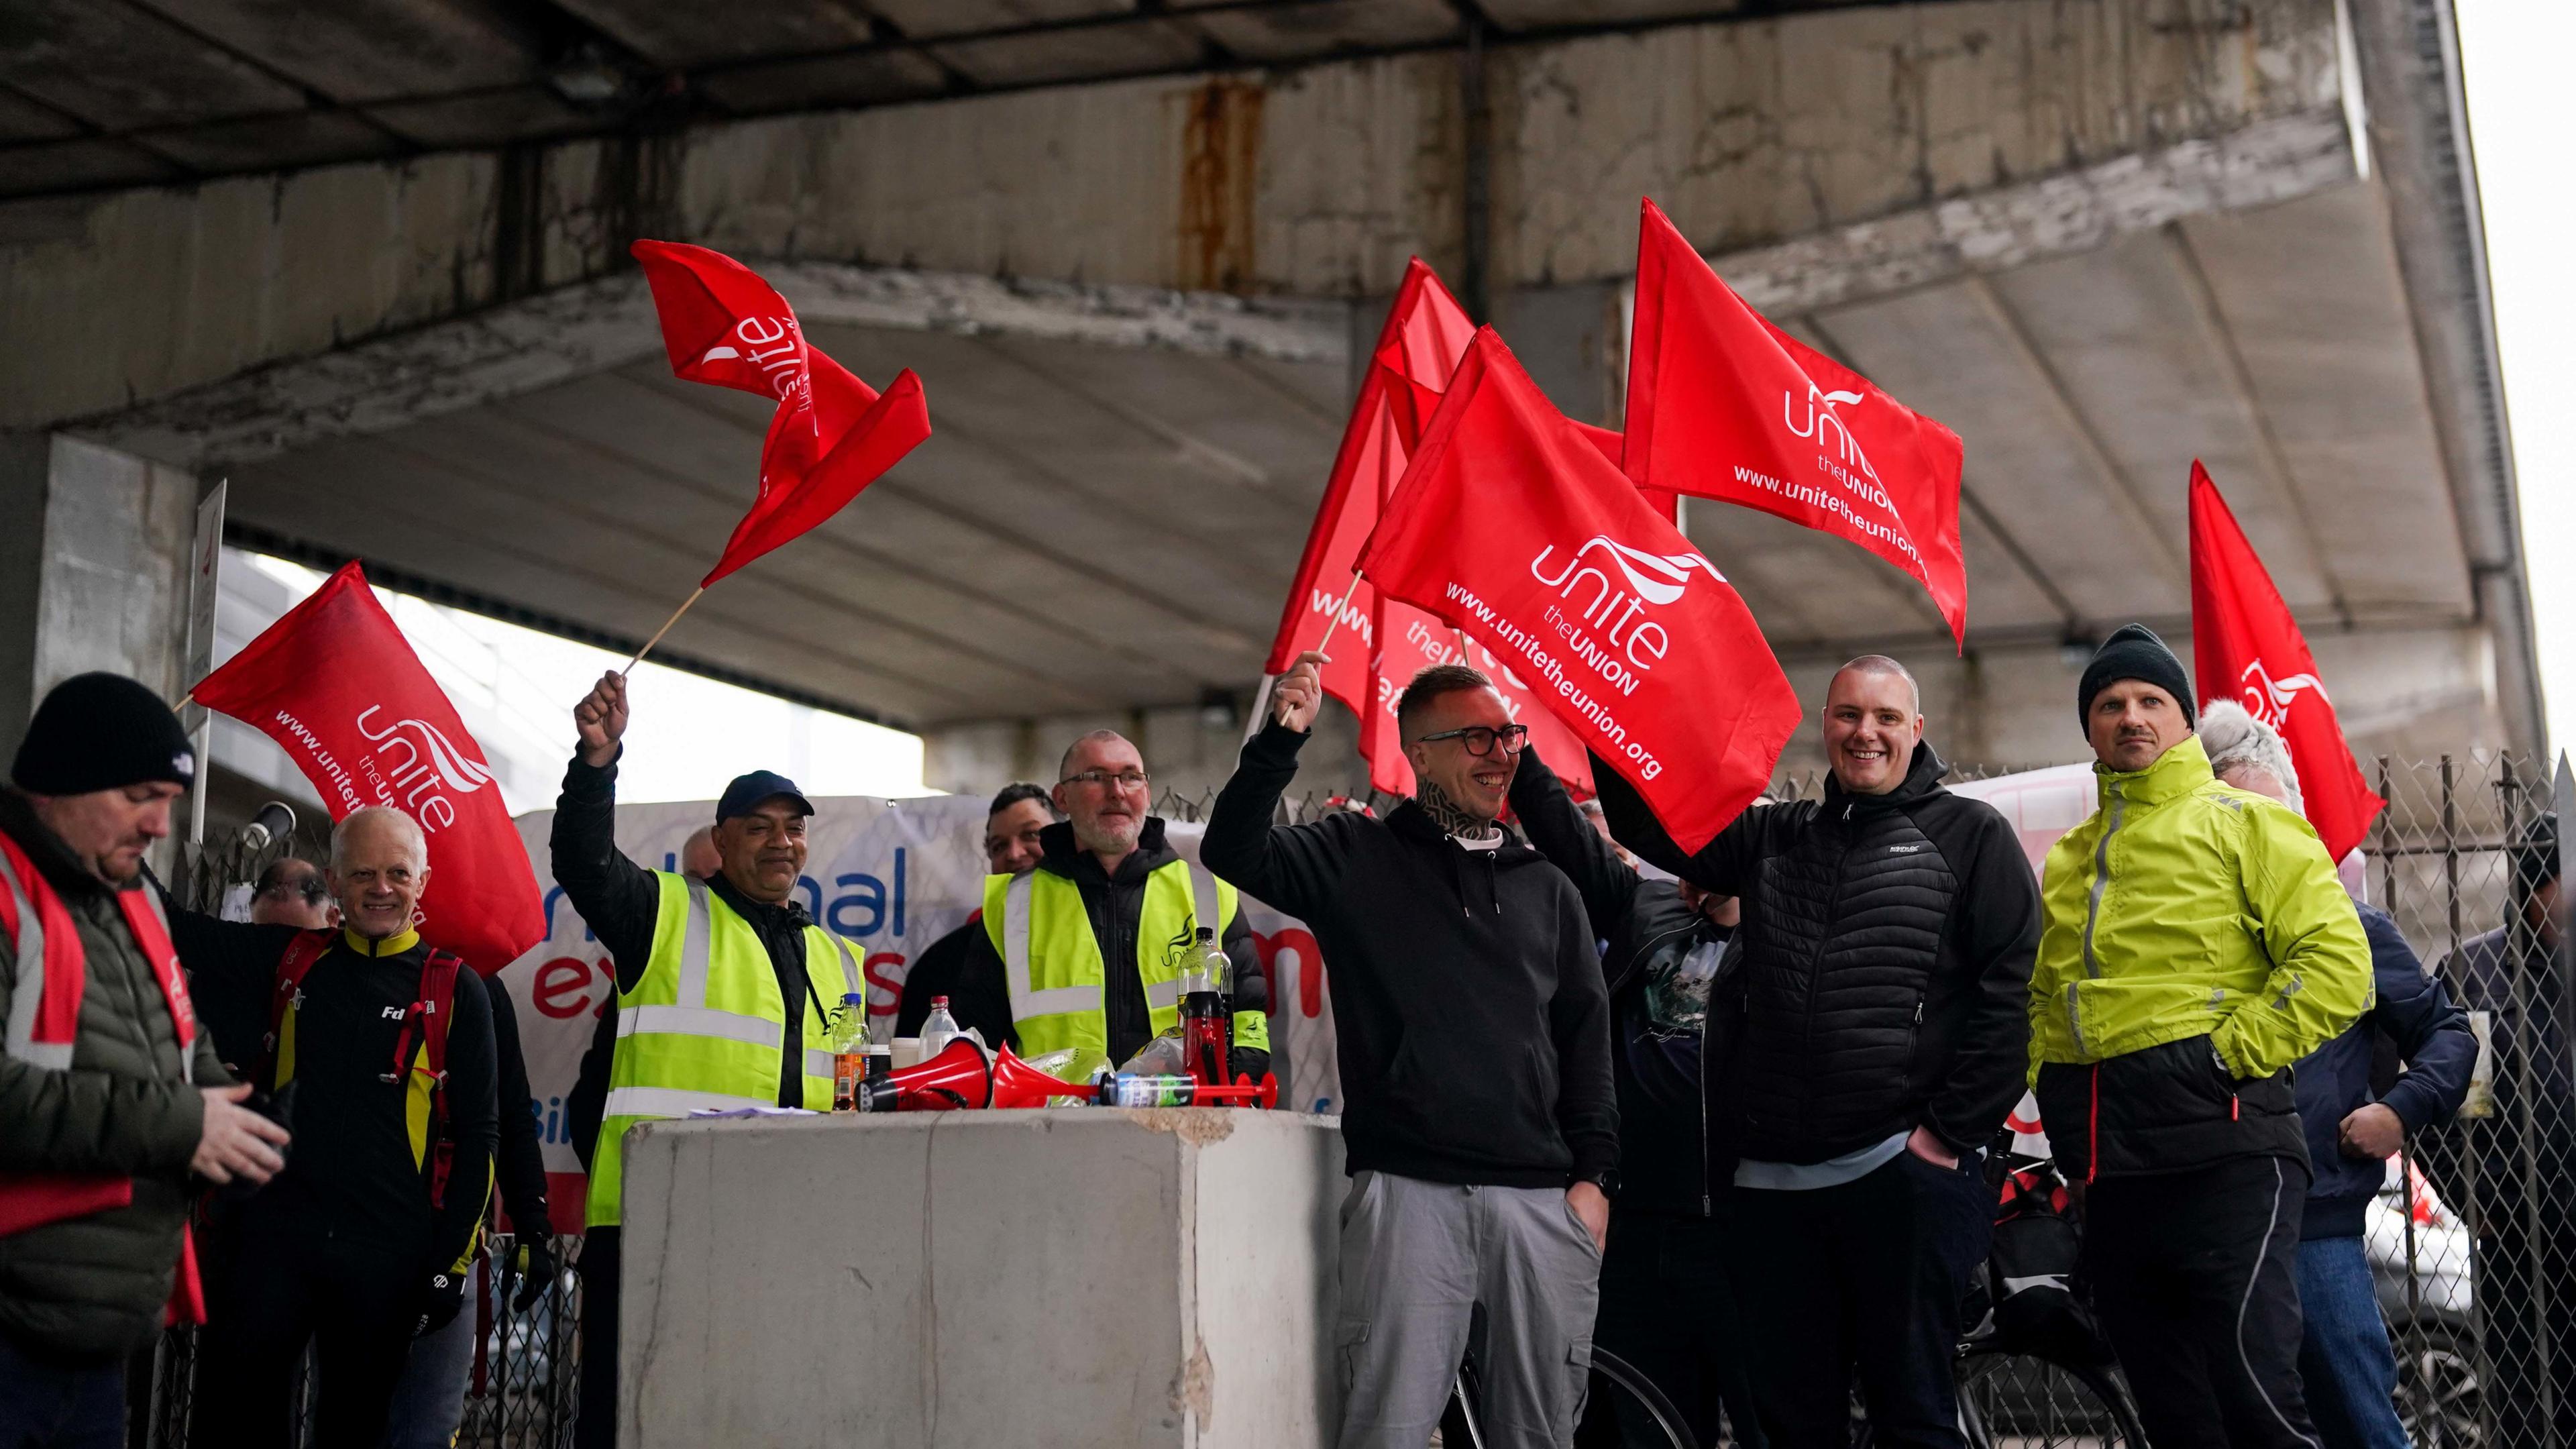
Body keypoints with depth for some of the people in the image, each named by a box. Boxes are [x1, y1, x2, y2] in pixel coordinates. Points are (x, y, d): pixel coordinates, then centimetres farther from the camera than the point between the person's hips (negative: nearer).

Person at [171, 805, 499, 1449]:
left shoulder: (454, 990, 2)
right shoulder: (291, 960, 8)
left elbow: (478, 1133, 2)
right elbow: (176, 932, 13)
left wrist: (453, 1260, -2)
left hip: (388, 1253, -1)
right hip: (273, 1237, 2)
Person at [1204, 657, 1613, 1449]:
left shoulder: (1547, 886, 17)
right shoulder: (1357, 857, 8)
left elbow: (1586, 1037, 14)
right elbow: (1235, 851, -6)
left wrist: (1595, 1175, 4)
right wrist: (1282, 739, -19)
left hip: (1542, 1200, 4)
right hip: (1407, 1191, -3)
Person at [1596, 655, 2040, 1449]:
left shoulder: (1971, 835, 1)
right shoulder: (1774, 837, 15)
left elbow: (2011, 991, -5)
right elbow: (1653, 825, 16)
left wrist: (1950, 1130, -11)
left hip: (1903, 1170, -4)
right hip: (1770, 1180, 5)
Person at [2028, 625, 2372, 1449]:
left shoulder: (2242, 820, 3)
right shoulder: (2067, 860, 21)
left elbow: (2336, 959, -8)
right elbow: (2041, 994, 30)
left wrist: (2231, 1054, -12)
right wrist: (2047, 1080, 12)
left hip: (2222, 1143, -6)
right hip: (2108, 1164, 6)